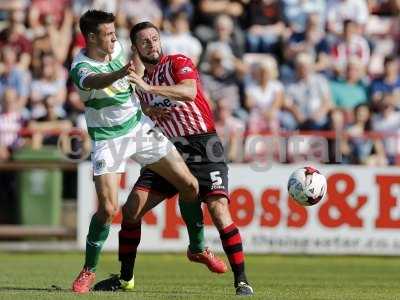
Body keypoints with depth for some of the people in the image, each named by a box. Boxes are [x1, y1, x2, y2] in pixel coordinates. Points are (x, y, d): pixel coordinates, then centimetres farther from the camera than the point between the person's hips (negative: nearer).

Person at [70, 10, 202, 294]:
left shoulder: (116, 48, -2)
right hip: (108, 139, -6)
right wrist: (119, 74, -66)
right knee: (108, 209, -16)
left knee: (190, 185, -1)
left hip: (140, 126, 6)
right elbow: (93, 81, -48)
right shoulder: (81, 67, -22)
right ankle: (89, 270, 5)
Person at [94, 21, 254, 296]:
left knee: (219, 211, -20)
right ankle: (125, 278, 11)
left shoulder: (178, 63, -3)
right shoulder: (141, 82, 16)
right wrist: (148, 113, 0)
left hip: (202, 146, -6)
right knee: (133, 209, -3)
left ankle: (241, 281, -13)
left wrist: (148, 87, -32)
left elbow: (189, 91, -25)